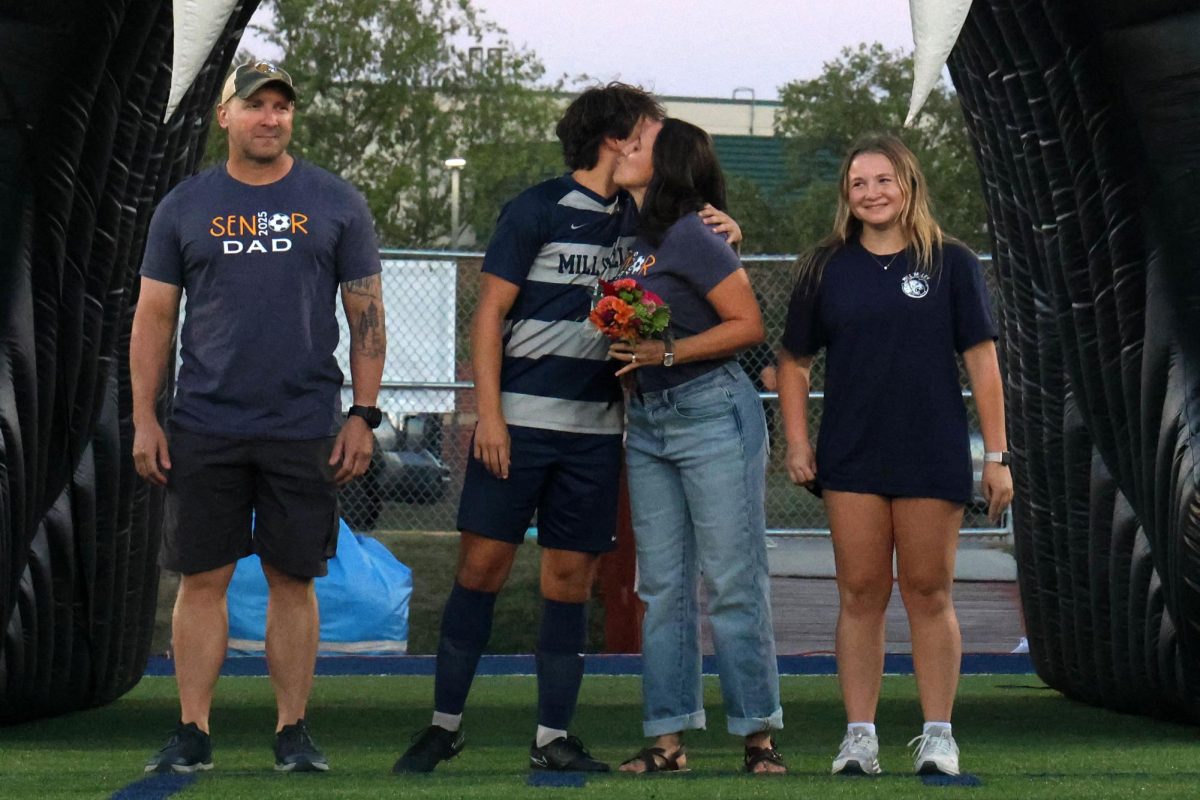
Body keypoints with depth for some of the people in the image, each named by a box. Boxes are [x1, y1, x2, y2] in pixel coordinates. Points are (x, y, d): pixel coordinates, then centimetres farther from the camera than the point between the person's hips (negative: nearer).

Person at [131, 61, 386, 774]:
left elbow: (367, 314, 6)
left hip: (304, 429, -1)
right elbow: (155, 317, 8)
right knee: (203, 579, 1)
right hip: (204, 427, 1)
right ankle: (194, 734, 6)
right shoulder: (185, 207, 7)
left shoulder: (337, 205, 6)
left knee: (294, 581, 4)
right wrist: (144, 419, 1)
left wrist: (364, 415, -1)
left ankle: (294, 731, 11)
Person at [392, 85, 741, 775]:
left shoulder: (639, 217, 12)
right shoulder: (538, 210, -3)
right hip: (520, 418, -5)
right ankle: (446, 723, 5)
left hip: (595, 427, 5)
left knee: (571, 578, 4)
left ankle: (553, 737, 9)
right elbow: (490, 313, -4)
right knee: (483, 564, -4)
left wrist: (719, 233, 2)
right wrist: (489, 414, -11)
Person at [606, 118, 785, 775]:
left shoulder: (689, 235, -11)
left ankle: (759, 736, 0)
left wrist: (667, 353, -17)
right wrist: (625, 350, 1)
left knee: (732, 584, -5)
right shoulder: (634, 237, 12)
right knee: (661, 588, 7)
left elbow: (748, 325, -12)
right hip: (647, 421, 8)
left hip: (711, 412, -8)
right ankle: (667, 739, 9)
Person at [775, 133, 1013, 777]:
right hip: (851, 458, 2)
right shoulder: (826, 268, 6)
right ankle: (859, 736, 6)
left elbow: (981, 360, 1)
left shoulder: (950, 264, 1)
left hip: (933, 457, -2)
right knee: (860, 596, 2)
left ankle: (937, 735, 8)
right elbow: (794, 360, 12)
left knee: (929, 595, 2)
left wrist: (997, 454, -4)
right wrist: (796, 441, 1)